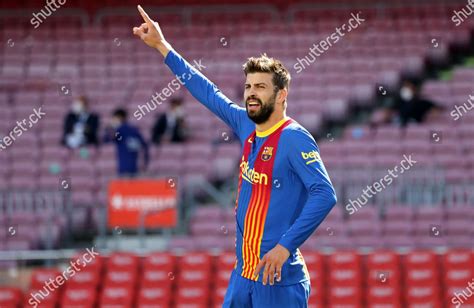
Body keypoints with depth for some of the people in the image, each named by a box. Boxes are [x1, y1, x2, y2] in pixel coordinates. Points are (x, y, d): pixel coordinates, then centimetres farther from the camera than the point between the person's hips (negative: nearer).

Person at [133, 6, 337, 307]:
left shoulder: (294, 139, -13)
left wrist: (285, 247, -27)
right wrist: (161, 46, 28)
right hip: (243, 274, 8)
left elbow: (325, 194, -22)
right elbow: (210, 93, 23)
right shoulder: (247, 126, 9)